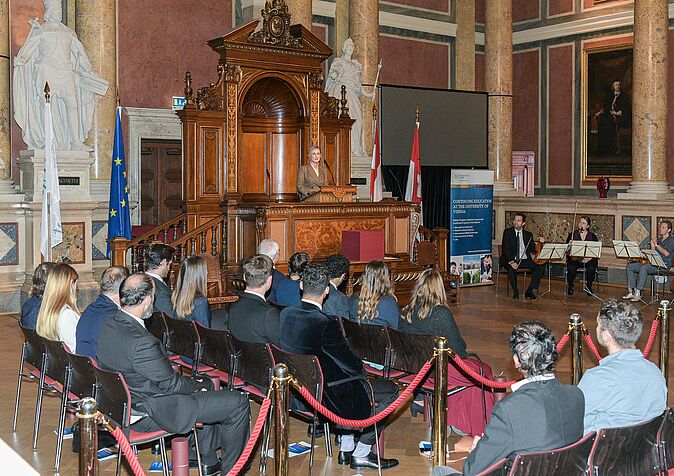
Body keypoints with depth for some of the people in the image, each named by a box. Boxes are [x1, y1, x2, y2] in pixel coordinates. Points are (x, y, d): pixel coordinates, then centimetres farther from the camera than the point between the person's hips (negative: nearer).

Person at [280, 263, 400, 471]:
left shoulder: (284, 314, -6)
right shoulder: (327, 324, -29)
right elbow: (352, 365, -18)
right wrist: (362, 369, 6)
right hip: (325, 396, -8)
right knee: (390, 391, 7)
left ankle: (346, 448, 33)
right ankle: (361, 455, 16)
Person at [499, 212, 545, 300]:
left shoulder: (528, 235, 14)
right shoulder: (507, 232, 4)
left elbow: (533, 249, 12)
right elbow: (505, 249, -6)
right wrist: (511, 261, -20)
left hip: (525, 260, 4)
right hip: (510, 260, -3)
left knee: (541, 267, -20)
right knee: (511, 269, -37)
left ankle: (530, 291, -16)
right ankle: (515, 291, -16)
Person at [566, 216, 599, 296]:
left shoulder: (592, 236, 10)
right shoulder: (572, 234, 9)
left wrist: (590, 257, -13)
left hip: (588, 260, 0)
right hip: (575, 259, 0)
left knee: (591, 269, -33)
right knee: (571, 268, -33)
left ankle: (589, 286, -6)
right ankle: (570, 287, -6)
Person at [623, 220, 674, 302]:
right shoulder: (659, 240, 23)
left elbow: (666, 253, -15)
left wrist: (657, 245, -10)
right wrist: (652, 246, 1)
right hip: (653, 263, 8)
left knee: (644, 267, -37)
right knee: (630, 266, -7)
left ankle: (638, 294, -36)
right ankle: (631, 292, -12)